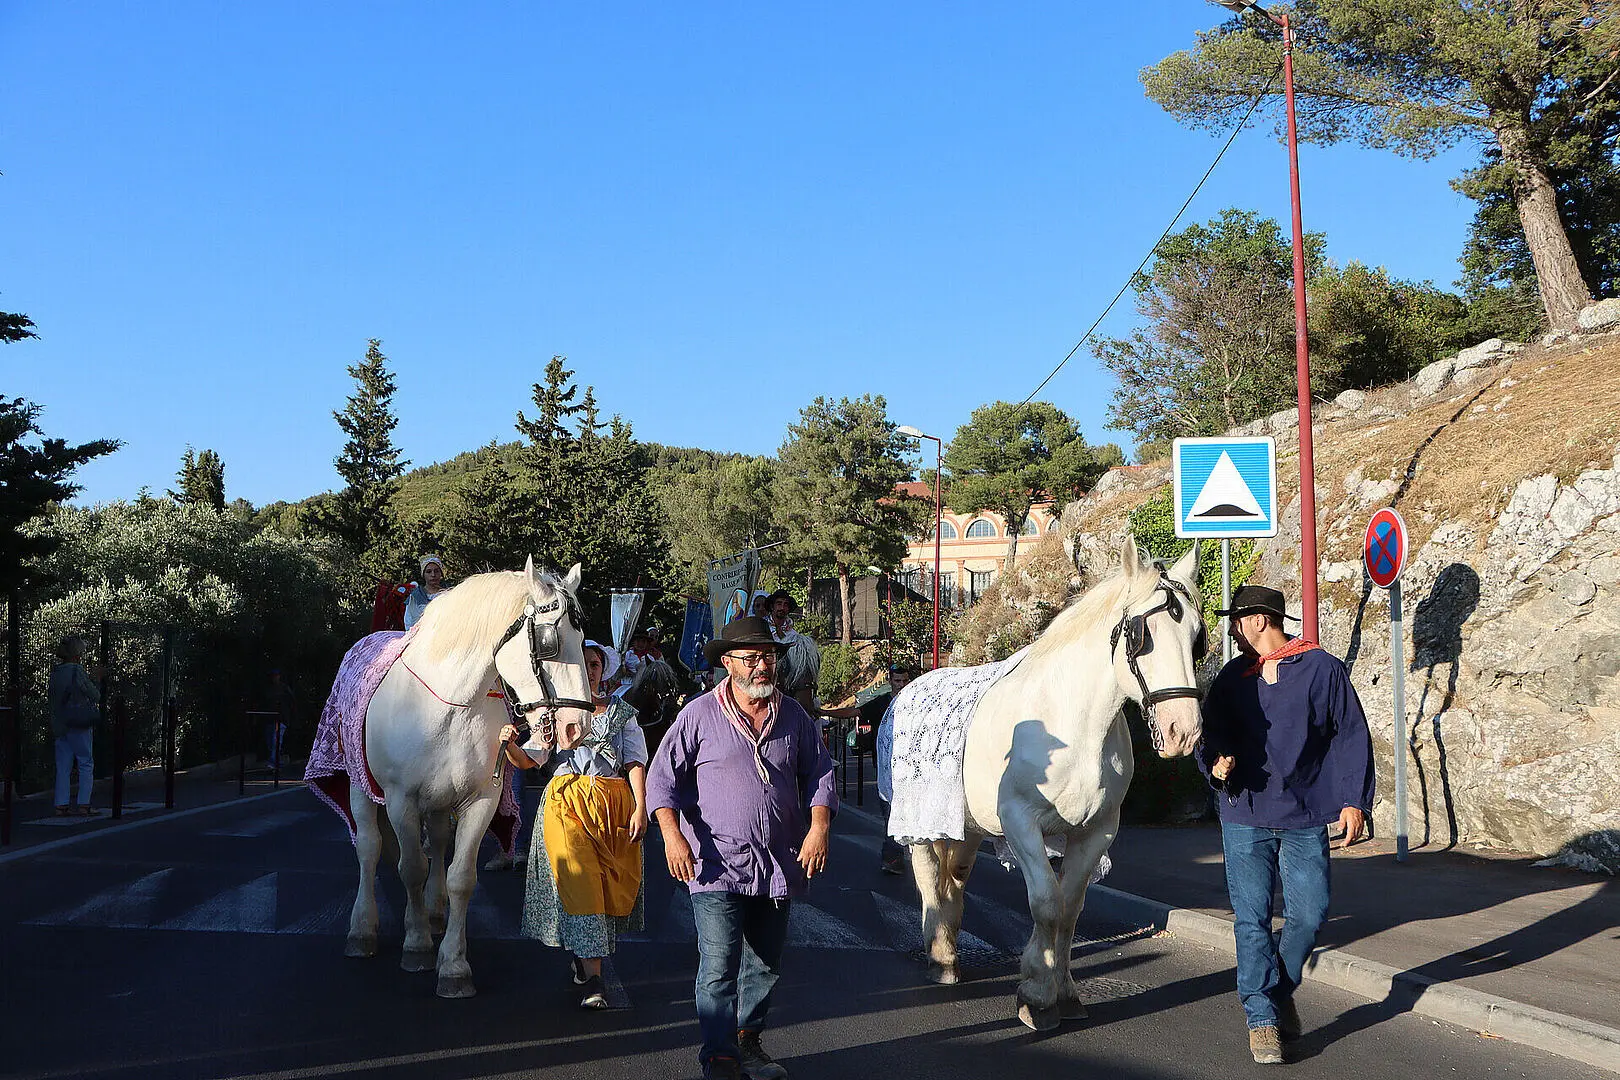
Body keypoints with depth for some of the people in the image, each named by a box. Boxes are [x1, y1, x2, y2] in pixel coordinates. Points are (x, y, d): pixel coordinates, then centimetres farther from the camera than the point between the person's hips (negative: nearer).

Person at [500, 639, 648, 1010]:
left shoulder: (622, 713, 12)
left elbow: (635, 764, 5)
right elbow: (528, 761, 6)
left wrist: (640, 809, -7)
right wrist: (511, 745, -16)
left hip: (614, 804, 1)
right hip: (566, 802, -1)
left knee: (612, 885, 2)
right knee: (578, 883, -12)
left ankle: (580, 950, 29)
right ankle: (592, 978, -14)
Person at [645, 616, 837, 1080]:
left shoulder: (793, 715, 6)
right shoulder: (700, 715, -5)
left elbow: (818, 772, 11)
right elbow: (662, 777, -3)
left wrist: (819, 825, -4)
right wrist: (673, 835, -15)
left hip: (779, 864, 4)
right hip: (717, 866, -4)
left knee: (766, 963, 15)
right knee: (719, 966, -10)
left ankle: (749, 1040, 34)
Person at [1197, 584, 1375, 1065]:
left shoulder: (1323, 669, -1)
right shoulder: (1232, 677, 9)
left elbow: (1352, 736, 0)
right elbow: (1212, 731, 15)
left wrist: (1354, 800, -7)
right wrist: (1216, 760, -9)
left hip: (1306, 816, -1)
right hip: (1245, 816, 2)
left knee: (1310, 914, 1)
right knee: (1252, 919, -3)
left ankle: (1281, 990, 27)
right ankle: (1262, 1017, 5)